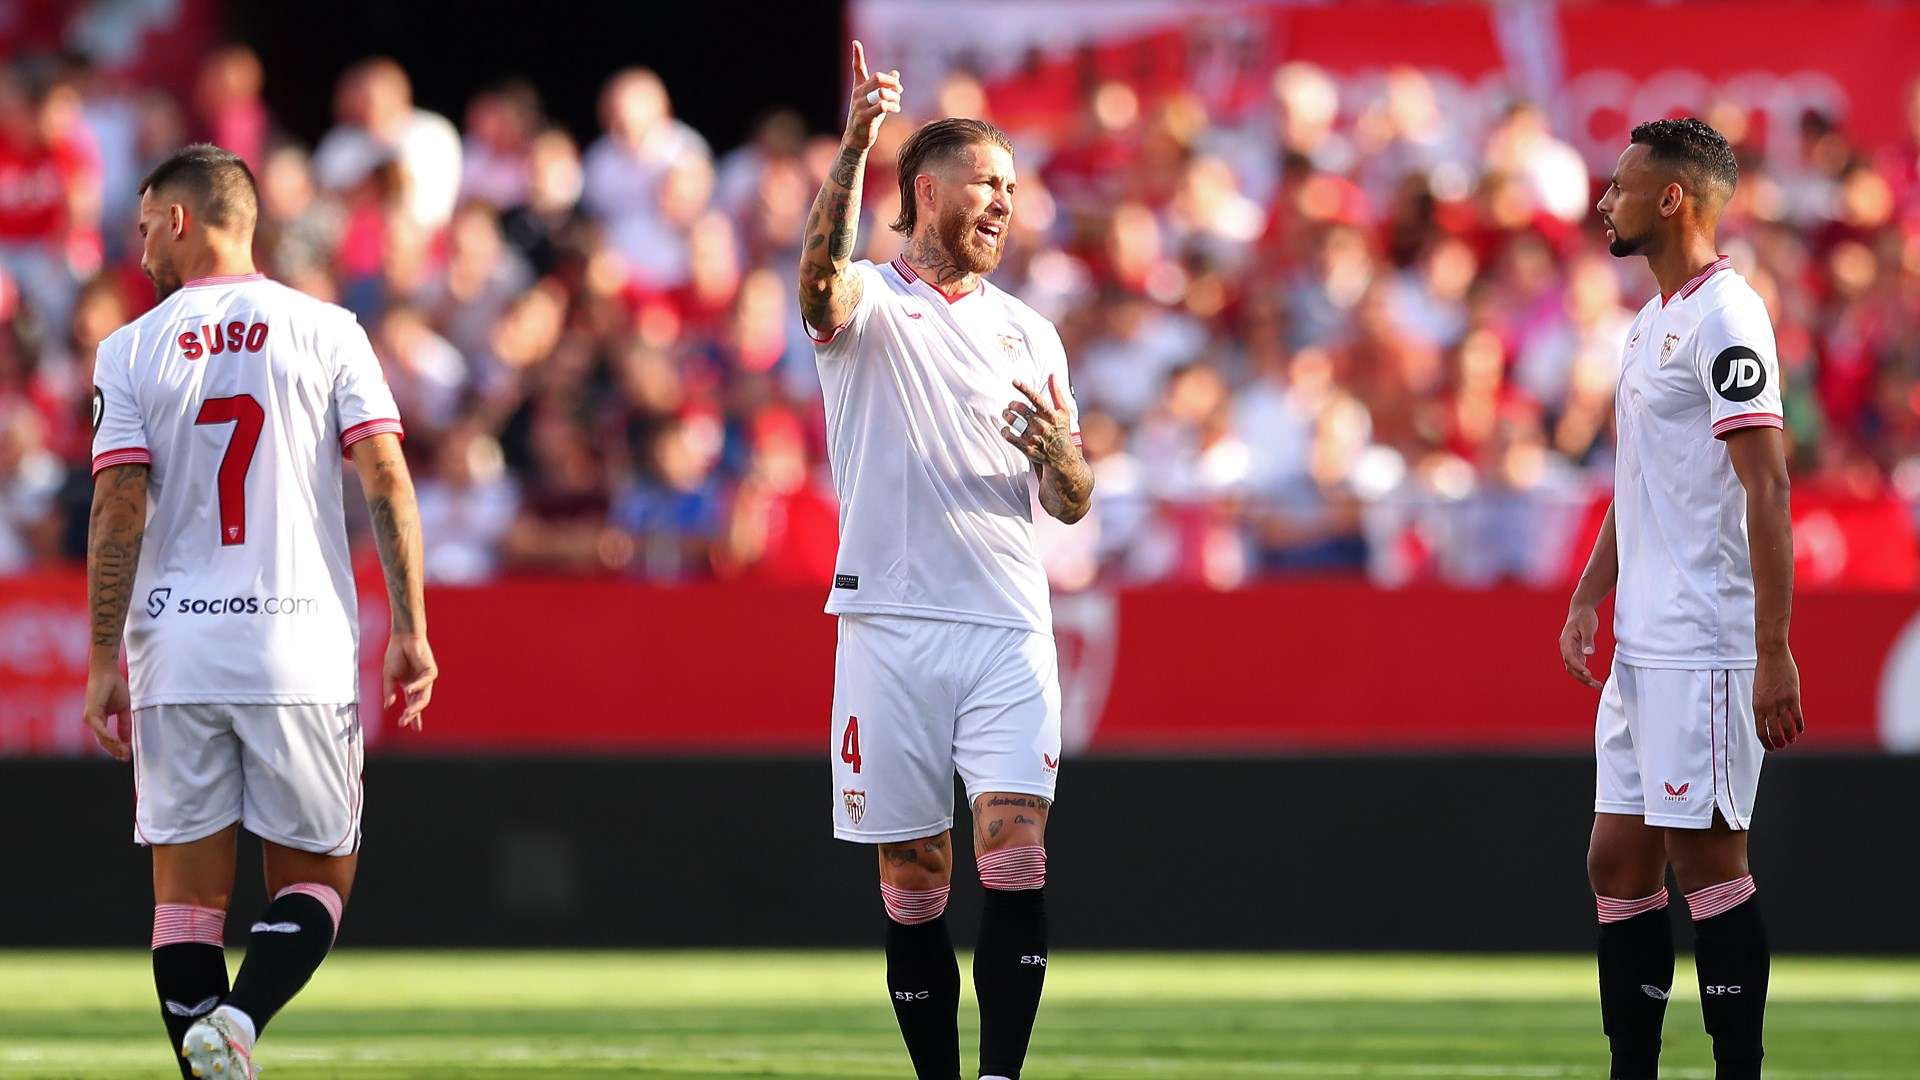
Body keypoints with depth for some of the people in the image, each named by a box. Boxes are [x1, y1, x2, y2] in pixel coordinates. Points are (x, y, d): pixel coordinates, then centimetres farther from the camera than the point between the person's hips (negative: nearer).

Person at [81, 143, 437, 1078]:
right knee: (316, 877, 8)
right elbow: (387, 484, -3)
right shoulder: (326, 333, 4)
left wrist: (105, 660, -1)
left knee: (187, 890, 5)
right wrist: (411, 632, -1)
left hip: (174, 651, 0)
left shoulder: (131, 350, 3)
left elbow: (119, 512, -3)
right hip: (303, 651, 0)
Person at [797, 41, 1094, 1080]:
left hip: (1008, 625, 2)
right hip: (891, 623, -2)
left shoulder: (1029, 332, 16)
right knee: (913, 875, 1)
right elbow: (821, 278, -22)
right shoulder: (871, 304, 5)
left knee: (1015, 846, -13)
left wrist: (1060, 452, -7)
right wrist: (854, 145, -35)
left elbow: (1071, 504, 17)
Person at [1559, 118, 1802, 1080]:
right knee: (1619, 865, 8)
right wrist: (1588, 598, 16)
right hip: (1641, 644, 9)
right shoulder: (1650, 322, 17)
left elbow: (1767, 488, -18)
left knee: (1707, 862, -7)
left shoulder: (1723, 318, -13)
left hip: (1704, 648, -9)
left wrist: (1774, 655, -22)